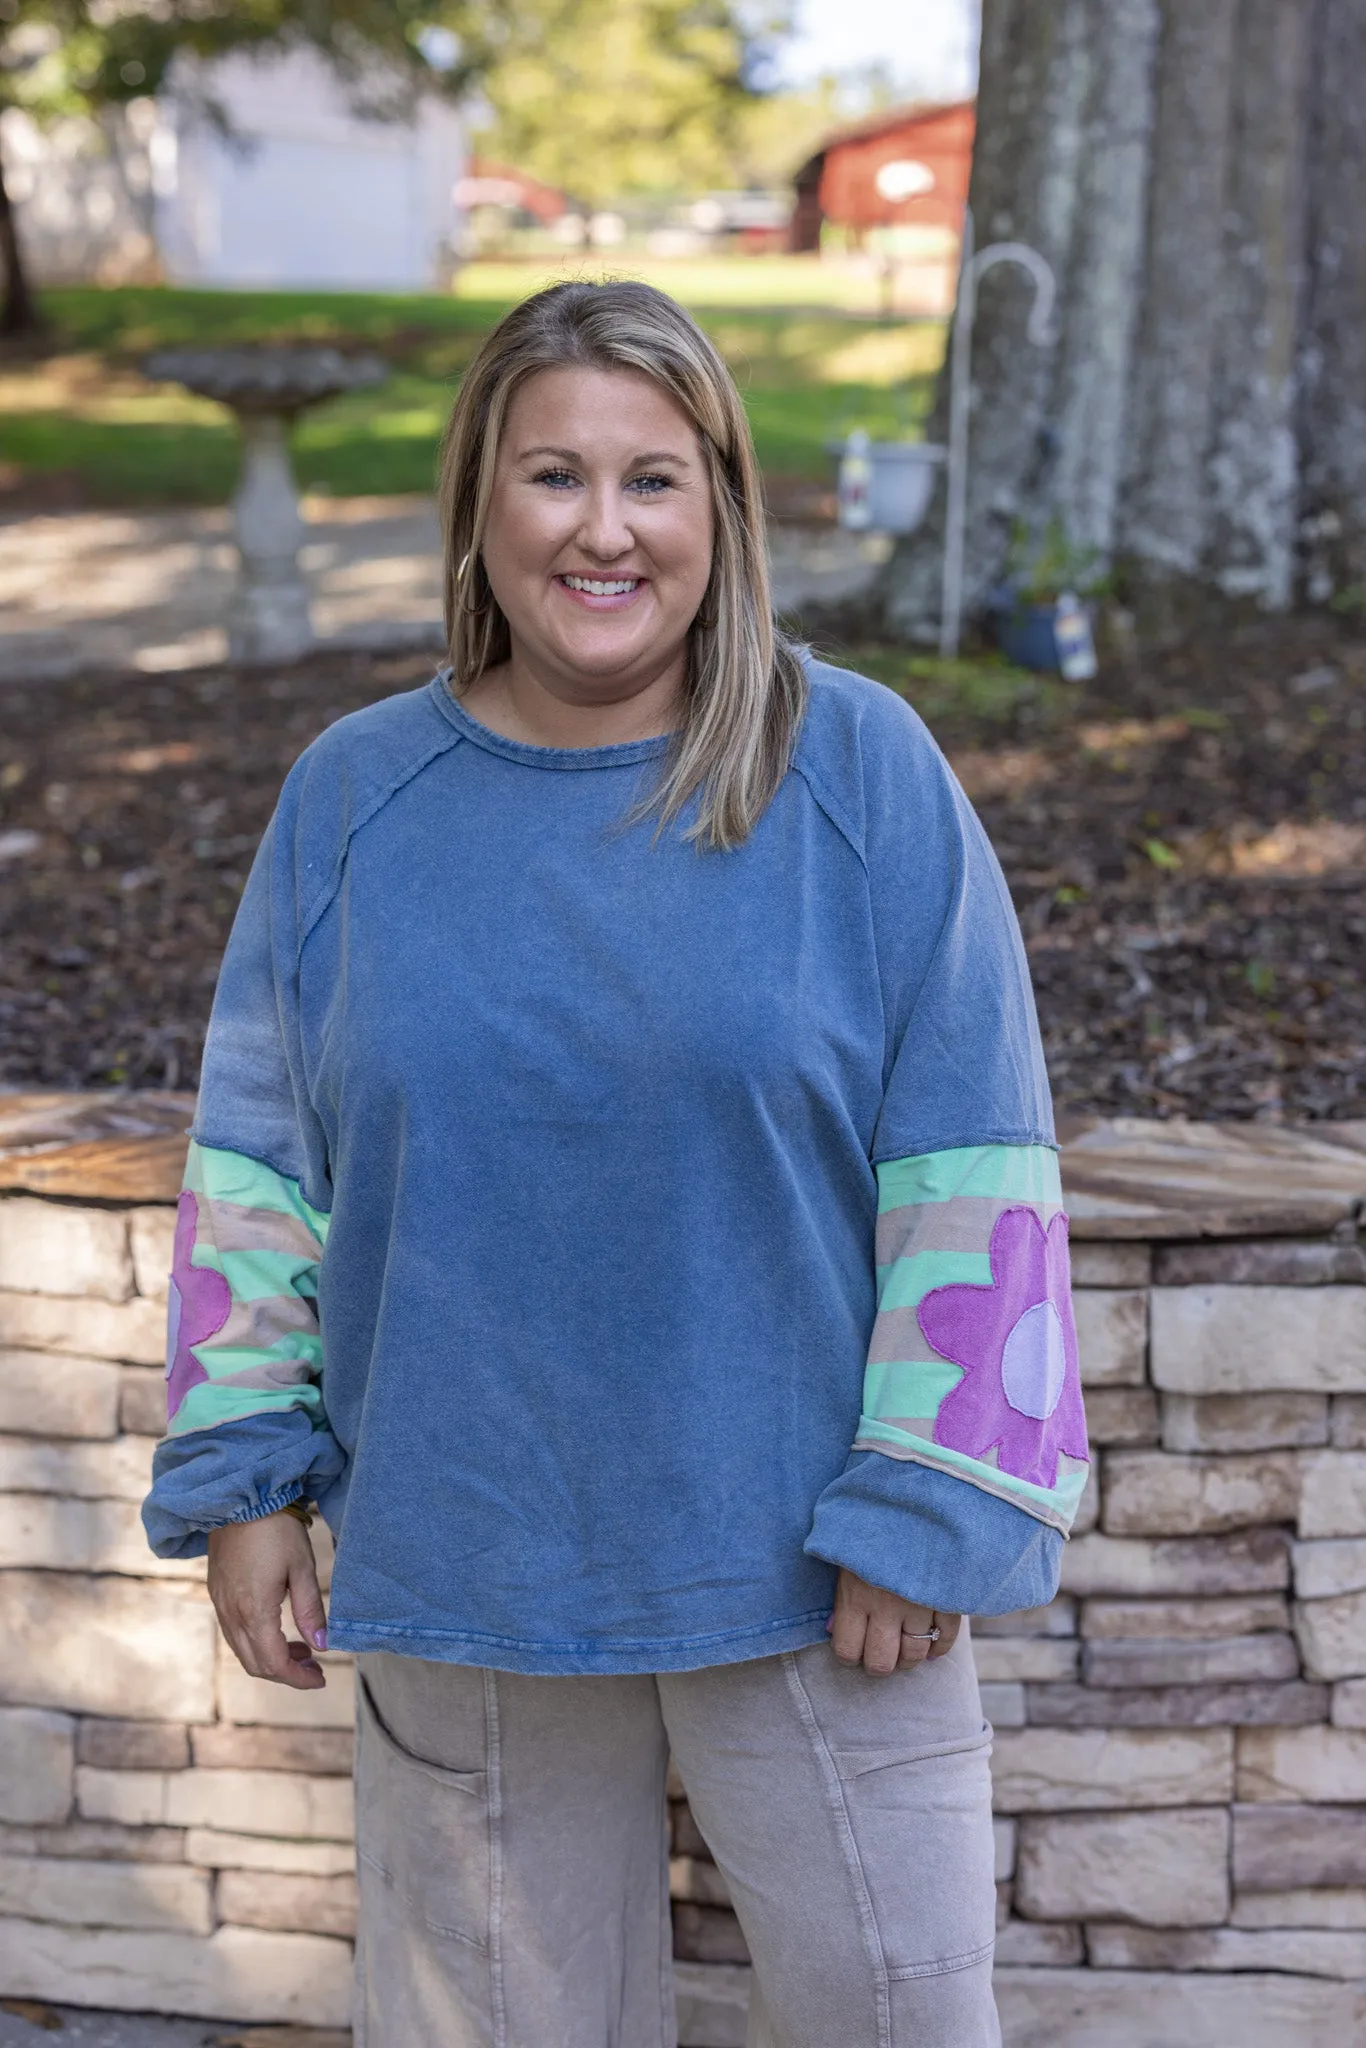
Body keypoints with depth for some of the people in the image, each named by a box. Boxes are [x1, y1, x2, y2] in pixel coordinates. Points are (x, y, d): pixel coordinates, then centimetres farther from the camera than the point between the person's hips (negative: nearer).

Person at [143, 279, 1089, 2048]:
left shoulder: (861, 770, -8)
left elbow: (973, 1171, -8)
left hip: (805, 1558, -1)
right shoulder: (352, 797, -1)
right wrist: (240, 1472, 3)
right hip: (459, 1556, 2)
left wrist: (929, 1504, -10)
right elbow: (257, 1162, 6)